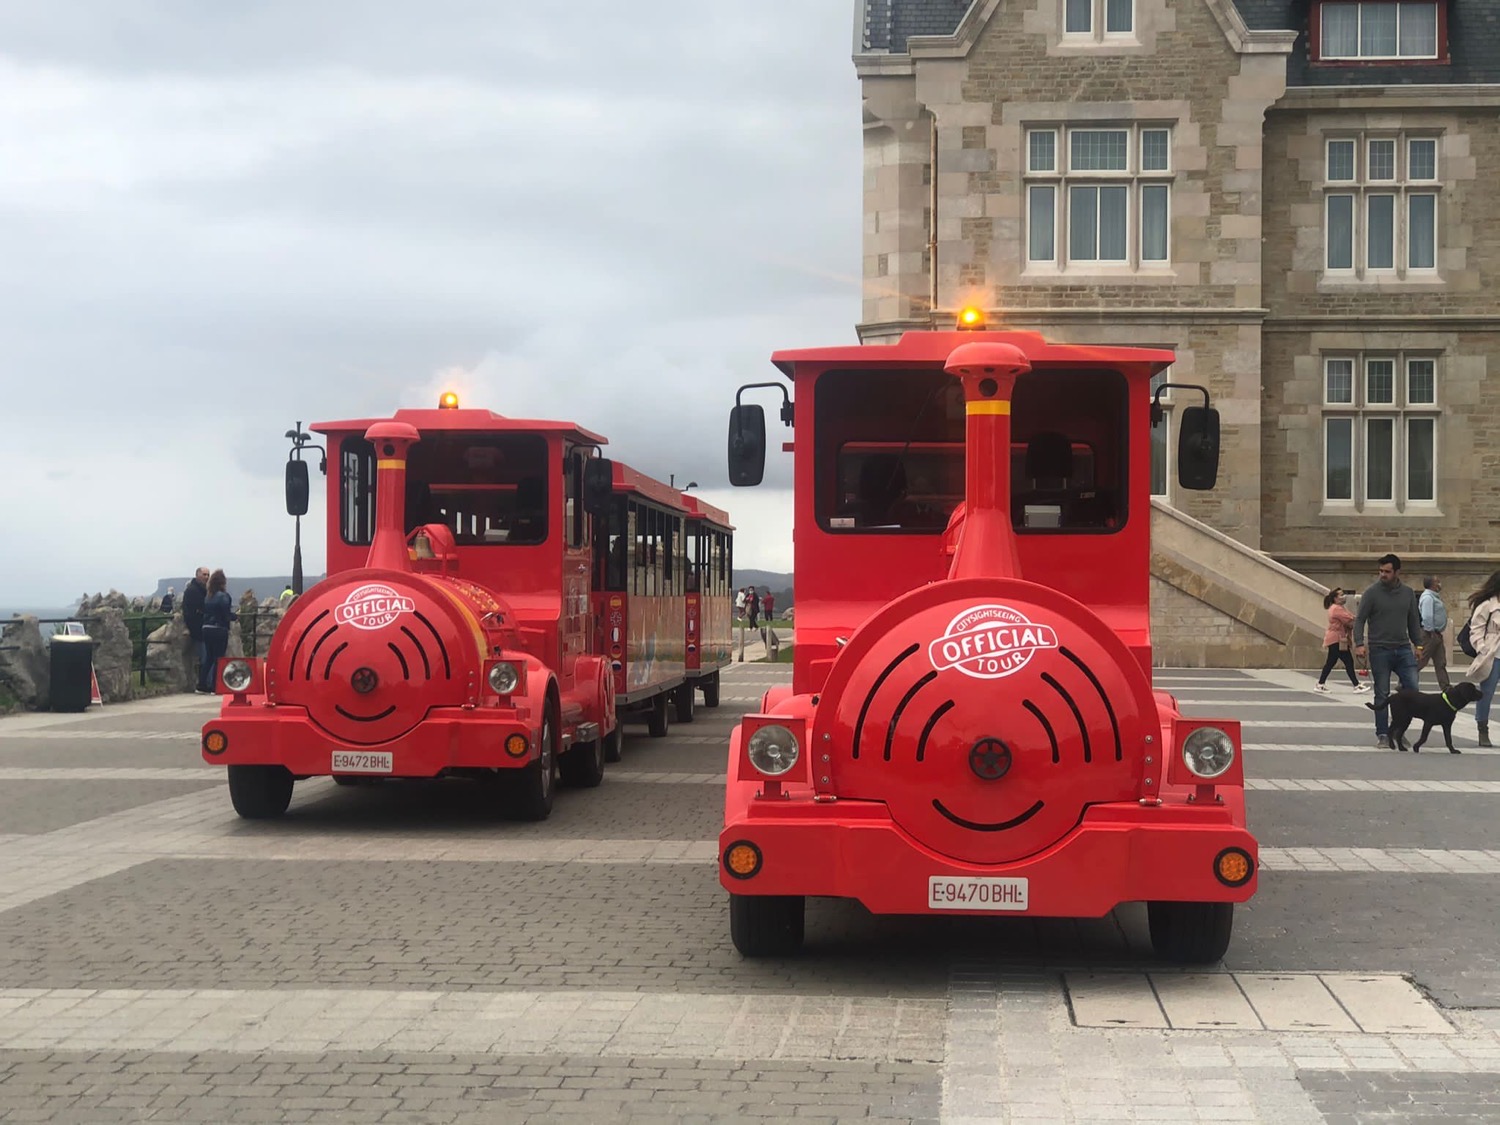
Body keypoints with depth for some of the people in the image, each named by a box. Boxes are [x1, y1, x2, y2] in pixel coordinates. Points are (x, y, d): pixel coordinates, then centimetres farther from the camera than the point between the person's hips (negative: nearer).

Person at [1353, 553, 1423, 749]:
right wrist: (1359, 643, -17)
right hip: (1380, 650, -3)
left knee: (1412, 689, -7)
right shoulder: (1372, 592, -4)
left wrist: (1418, 643, 12)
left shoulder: (1407, 593, 8)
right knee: (1382, 695, 2)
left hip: (1403, 649, 3)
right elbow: (1360, 619, -5)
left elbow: (1413, 621, 17)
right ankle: (1382, 734, 11)